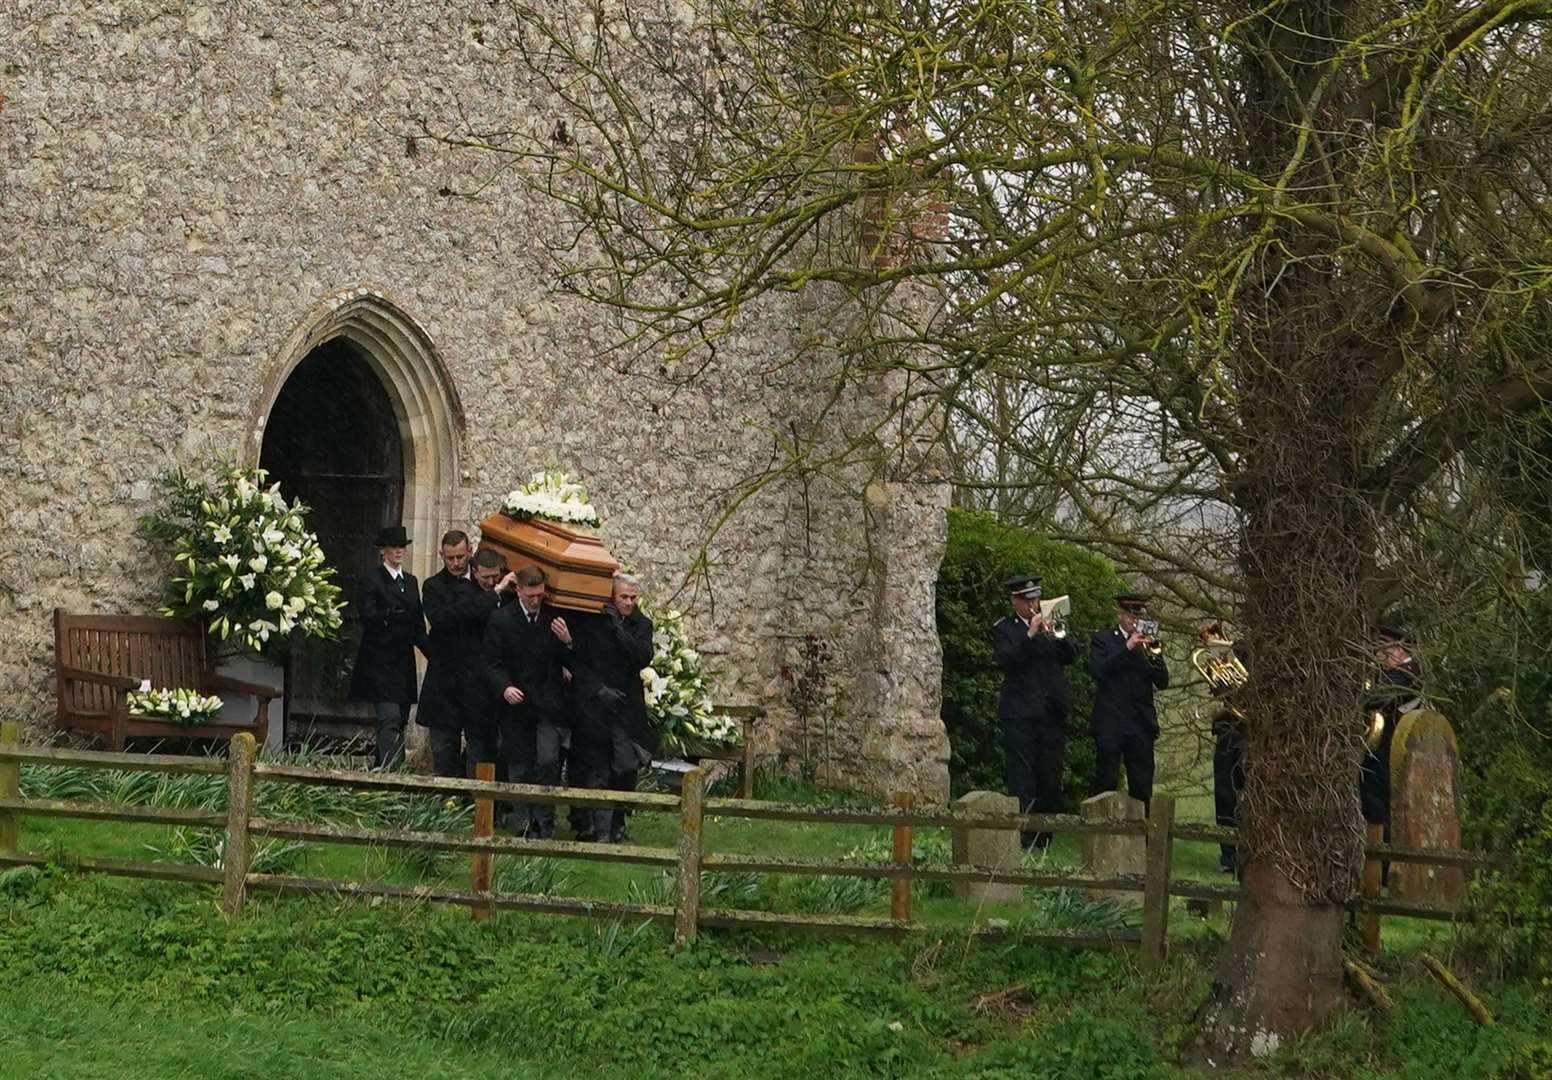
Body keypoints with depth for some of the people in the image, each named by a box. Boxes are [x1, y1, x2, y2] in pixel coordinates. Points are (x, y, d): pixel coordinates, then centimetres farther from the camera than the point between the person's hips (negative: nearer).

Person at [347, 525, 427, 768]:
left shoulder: (410, 581, 18)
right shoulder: (370, 580, -4)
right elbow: (368, 616, -17)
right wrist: (392, 614, -34)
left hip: (404, 663, 7)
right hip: (379, 663, -7)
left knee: (400, 722, 7)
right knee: (390, 720, -17)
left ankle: (381, 770, 13)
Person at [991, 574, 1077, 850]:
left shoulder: (1050, 622, 14)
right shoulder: (1004, 628, 3)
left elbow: (1071, 656, 5)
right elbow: (1006, 660, -13)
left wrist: (1056, 634, -12)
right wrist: (1030, 635, -20)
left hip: (1052, 711, 4)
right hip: (1020, 712, -4)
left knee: (1051, 776, 5)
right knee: (1022, 775, -8)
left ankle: (1044, 836, 13)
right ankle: (1022, 835, -9)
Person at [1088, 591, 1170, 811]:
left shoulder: (1148, 643, 14)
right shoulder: (1103, 639, 4)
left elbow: (1162, 682, 6)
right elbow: (1097, 671, -14)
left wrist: (1154, 655, -12)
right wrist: (1127, 647, -18)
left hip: (1141, 723, 4)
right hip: (1111, 723, -4)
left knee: (1142, 785, 3)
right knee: (1105, 782, -4)